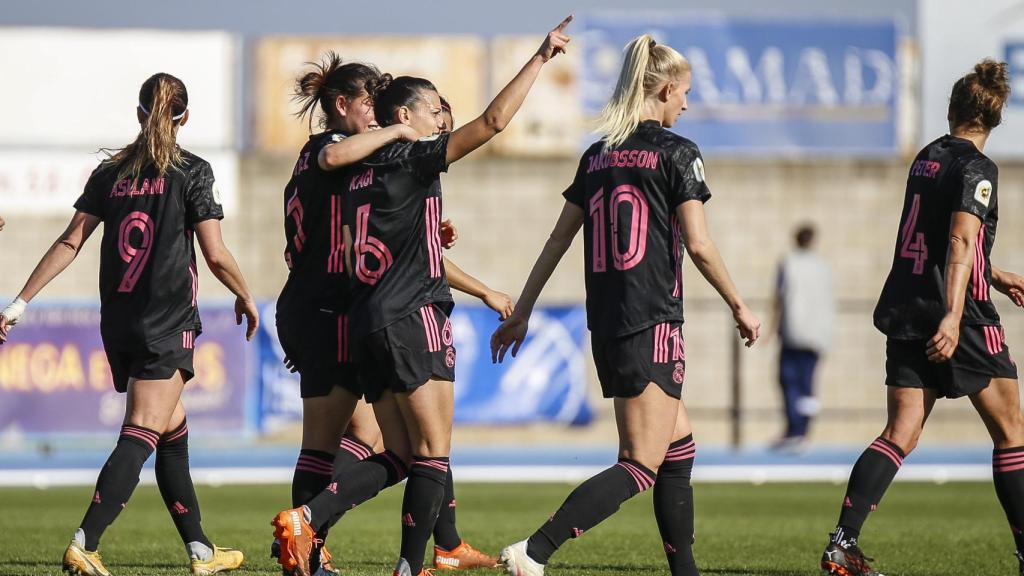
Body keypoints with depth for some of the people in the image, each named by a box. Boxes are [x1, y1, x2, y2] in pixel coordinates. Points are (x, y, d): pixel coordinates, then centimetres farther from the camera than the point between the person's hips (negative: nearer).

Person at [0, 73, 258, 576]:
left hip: (117, 322, 6)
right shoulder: (191, 171, -5)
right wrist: (246, 297, 12)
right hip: (167, 324, -6)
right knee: (142, 435, -11)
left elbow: (70, 242, 2)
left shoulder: (111, 172, 8)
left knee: (173, 432, 16)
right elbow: (215, 255, -6)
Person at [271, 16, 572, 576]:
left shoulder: (362, 170, 16)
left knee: (397, 457, 10)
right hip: (414, 319, -8)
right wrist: (541, 57, -11)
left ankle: (306, 518, -8)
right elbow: (493, 120, -14)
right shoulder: (413, 157, -6)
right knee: (432, 457, -3)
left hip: (367, 320, 8)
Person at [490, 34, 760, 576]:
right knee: (642, 466, -9)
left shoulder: (598, 156, 12)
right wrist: (739, 307, 1)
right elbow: (698, 245, -10)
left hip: (605, 326, 8)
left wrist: (522, 311, 19)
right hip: (652, 324, -8)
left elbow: (558, 239, 13)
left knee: (679, 448, 17)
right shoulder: (676, 153, -6)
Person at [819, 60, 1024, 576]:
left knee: (900, 435, 1)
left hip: (905, 315, 7)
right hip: (962, 322, -7)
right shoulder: (976, 169, -9)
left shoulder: (925, 159, 15)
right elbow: (961, 241, -23)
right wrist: (953, 316, -31)